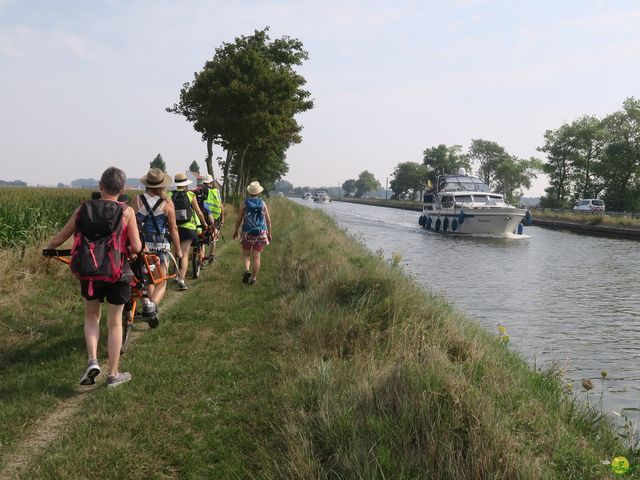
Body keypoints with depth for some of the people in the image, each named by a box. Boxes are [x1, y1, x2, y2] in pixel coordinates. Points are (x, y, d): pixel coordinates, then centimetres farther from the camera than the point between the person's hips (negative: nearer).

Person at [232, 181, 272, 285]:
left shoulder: (245, 203, -3)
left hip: (247, 233, -1)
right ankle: (253, 278, 5)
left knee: (246, 254, 13)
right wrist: (269, 233, 12)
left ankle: (247, 270, -12)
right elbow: (268, 220, 2)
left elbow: (239, 219, -1)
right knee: (256, 256, 4)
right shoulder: (263, 203, 0)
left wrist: (235, 231, 12)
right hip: (261, 233, 1)